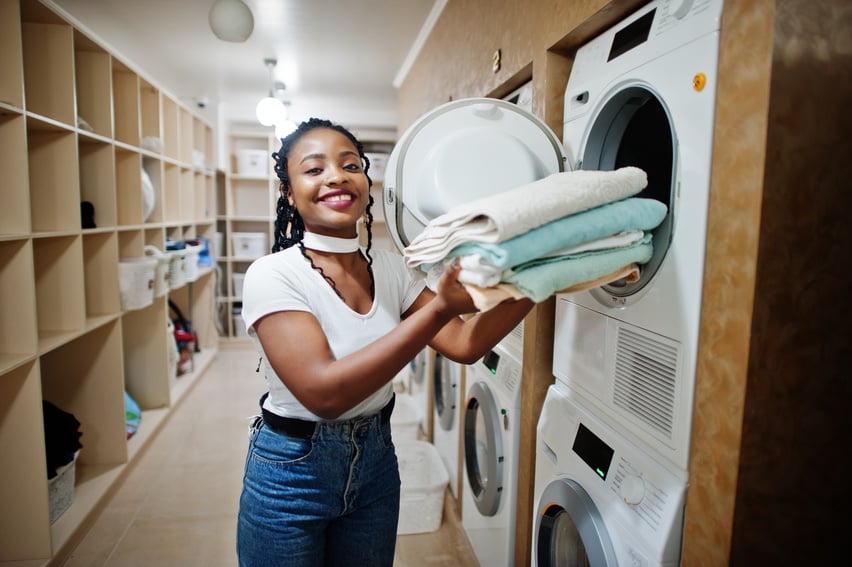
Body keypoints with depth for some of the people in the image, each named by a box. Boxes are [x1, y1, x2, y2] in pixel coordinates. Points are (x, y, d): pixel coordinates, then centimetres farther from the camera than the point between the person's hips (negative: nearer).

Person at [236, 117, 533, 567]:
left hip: (376, 462, 5)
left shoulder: (390, 269, -4)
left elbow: (464, 343, -9)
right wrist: (438, 309, -38)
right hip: (291, 472, -4)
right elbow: (324, 392, -32)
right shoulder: (272, 275, -21)